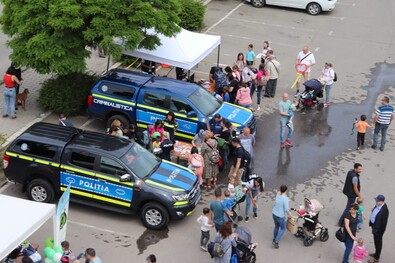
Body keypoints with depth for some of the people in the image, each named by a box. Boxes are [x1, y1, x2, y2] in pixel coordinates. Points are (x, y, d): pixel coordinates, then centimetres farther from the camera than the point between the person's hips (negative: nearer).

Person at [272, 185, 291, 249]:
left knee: (276, 226, 27)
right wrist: (289, 214, -3)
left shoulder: (277, 195, -6)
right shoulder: (285, 198, -24)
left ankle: (274, 239, 42)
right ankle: (276, 242, 4)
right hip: (280, 216, -7)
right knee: (282, 229, 12)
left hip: (274, 213, 7)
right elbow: (286, 209, -20)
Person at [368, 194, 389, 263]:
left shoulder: (384, 210, -31)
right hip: (374, 225, 8)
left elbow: (384, 222, -24)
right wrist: (371, 223, 14)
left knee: (378, 242, 9)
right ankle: (376, 253, 46)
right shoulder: (377, 205, -6)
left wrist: (379, 231, -18)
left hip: (379, 229, -8)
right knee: (376, 241, 25)